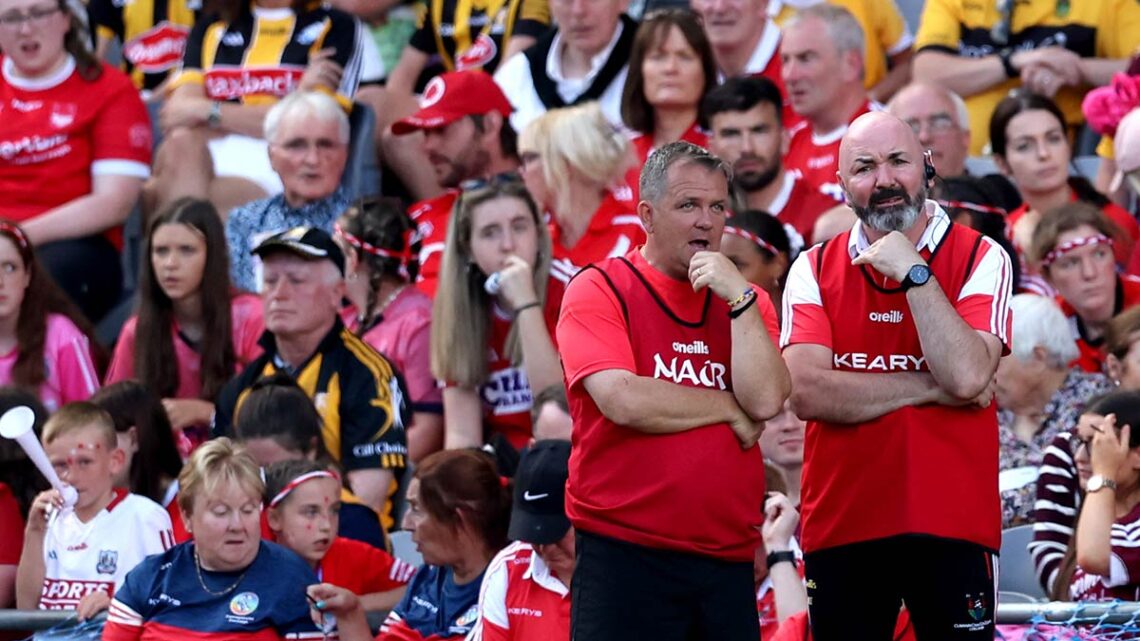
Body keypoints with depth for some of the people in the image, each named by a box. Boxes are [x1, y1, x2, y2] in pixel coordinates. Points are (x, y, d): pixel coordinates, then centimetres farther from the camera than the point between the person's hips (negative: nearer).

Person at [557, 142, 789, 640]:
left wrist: (738, 297, -8)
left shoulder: (745, 302, 13)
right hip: (624, 556, -4)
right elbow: (623, 401, -16)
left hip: (727, 560, 4)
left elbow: (765, 400, -3)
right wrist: (729, 408, -4)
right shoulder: (600, 290, 0)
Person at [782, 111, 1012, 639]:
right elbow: (807, 392, -9)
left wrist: (913, 274, -13)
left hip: (953, 525, -2)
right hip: (840, 528, 2)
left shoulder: (980, 259, 1)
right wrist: (932, 388, -10)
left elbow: (967, 377, -14)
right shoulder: (815, 270, 6)